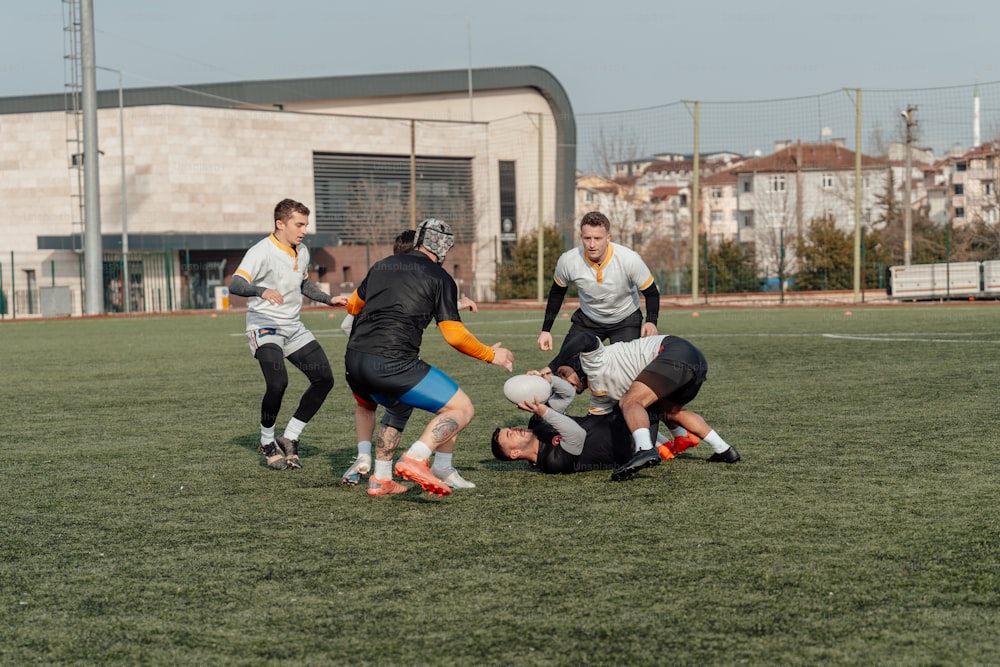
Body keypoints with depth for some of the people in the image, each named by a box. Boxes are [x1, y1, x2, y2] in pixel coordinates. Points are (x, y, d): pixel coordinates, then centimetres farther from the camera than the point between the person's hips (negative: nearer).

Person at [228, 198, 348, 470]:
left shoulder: (302, 252, 8)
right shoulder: (262, 252, -17)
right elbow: (235, 285, -30)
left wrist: (329, 299, 17)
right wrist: (261, 291, -48)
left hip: (293, 326, 8)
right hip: (264, 325, -8)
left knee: (324, 379, 0)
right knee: (277, 382, -26)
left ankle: (289, 439, 10)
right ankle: (267, 443, -2)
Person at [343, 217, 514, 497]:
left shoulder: (382, 265, 20)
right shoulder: (440, 278, 4)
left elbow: (353, 306, 32)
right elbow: (454, 335, -2)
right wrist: (491, 355, 13)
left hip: (354, 361, 7)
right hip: (392, 363, -7)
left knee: (398, 407, 34)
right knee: (462, 409, 0)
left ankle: (380, 479, 23)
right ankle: (415, 459, -22)